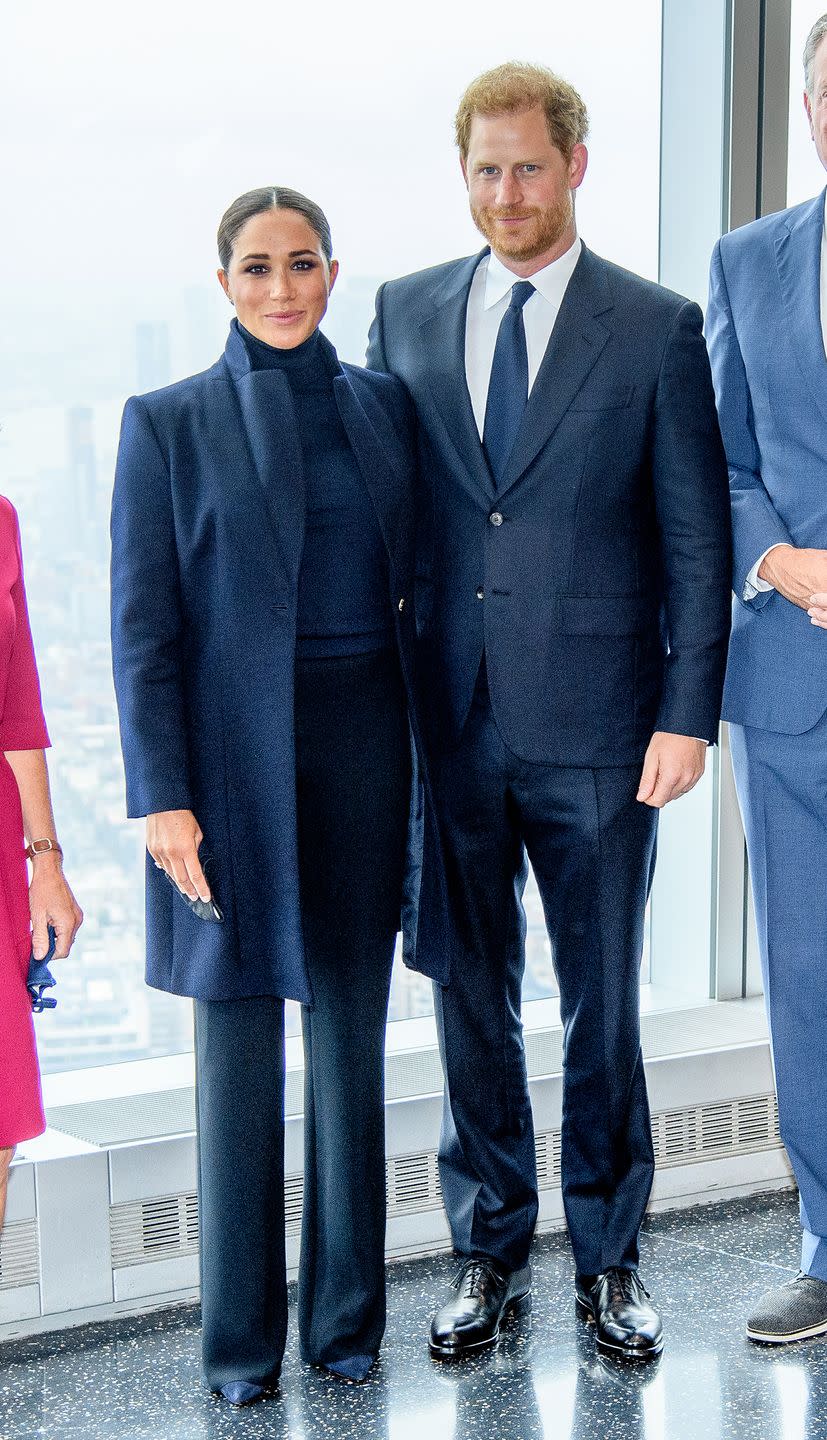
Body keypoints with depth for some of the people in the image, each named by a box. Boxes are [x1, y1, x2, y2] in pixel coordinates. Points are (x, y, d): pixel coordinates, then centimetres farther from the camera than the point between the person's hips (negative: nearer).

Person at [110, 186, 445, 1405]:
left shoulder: (384, 406, 9)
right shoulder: (169, 423, 0)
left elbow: (418, 583, 12)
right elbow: (143, 626, -4)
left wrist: (434, 758, 5)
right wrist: (161, 797, -11)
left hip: (365, 746, 3)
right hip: (236, 759, -2)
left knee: (353, 1030, 8)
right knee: (239, 1043, 4)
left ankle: (346, 1314, 22)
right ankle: (241, 1336, 16)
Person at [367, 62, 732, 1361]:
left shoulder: (657, 327, 0)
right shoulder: (407, 313, 8)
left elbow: (696, 538, -1)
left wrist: (687, 714, -8)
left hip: (596, 728, -2)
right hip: (447, 719, 3)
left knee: (604, 1006, 8)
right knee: (470, 1000, 11)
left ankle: (608, 1259, 24)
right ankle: (490, 1254, 25)